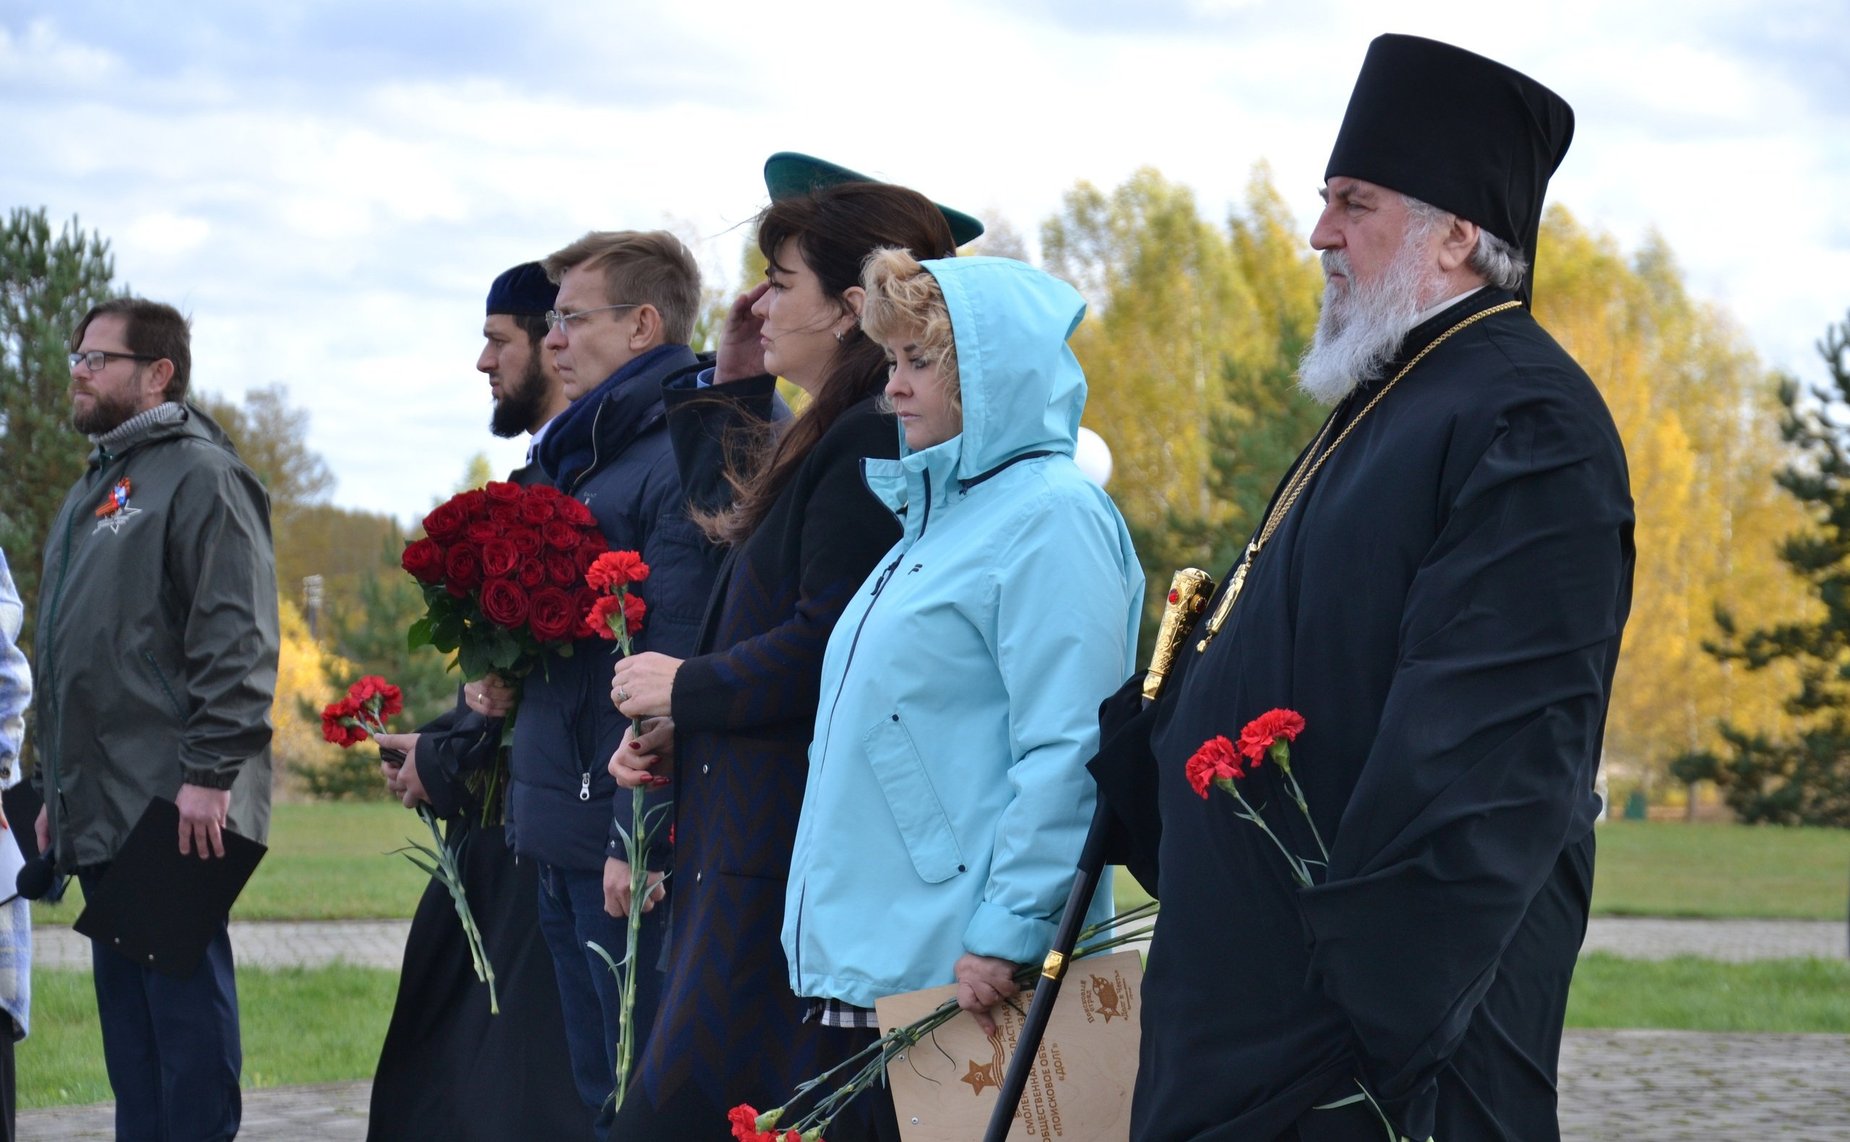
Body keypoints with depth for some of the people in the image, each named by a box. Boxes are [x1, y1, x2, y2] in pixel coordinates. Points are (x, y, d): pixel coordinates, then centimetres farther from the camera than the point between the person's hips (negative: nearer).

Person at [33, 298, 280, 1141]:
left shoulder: (200, 475, -6)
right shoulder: (91, 492, 22)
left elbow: (236, 640, -15)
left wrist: (209, 774, -21)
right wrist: (54, 785, 22)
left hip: (172, 811, -9)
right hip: (100, 814, 9)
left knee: (183, 999, -7)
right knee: (125, 1005, 10)